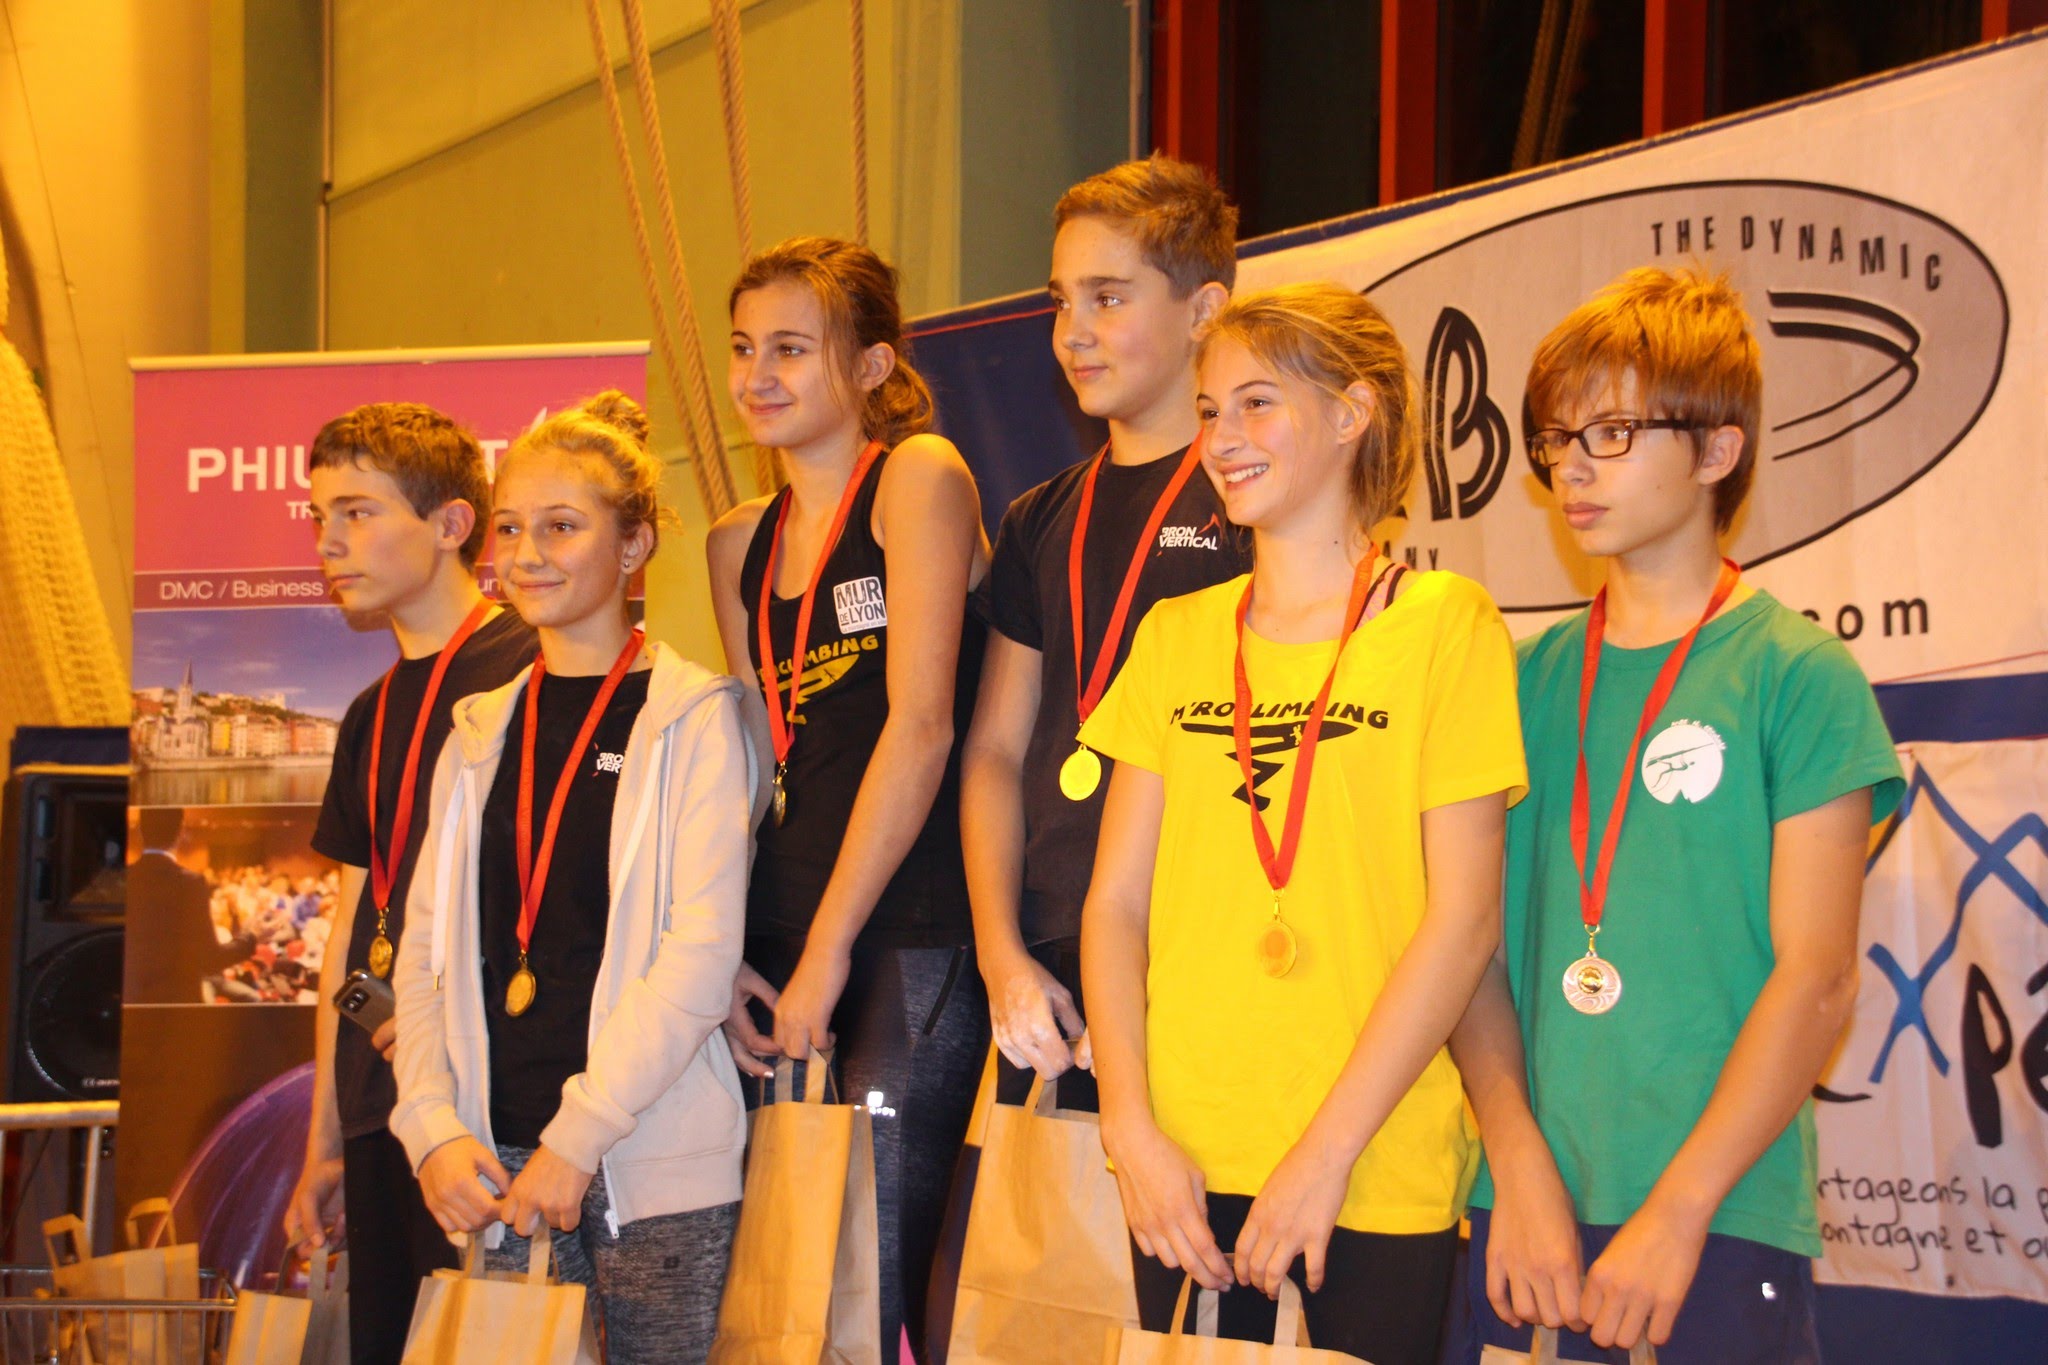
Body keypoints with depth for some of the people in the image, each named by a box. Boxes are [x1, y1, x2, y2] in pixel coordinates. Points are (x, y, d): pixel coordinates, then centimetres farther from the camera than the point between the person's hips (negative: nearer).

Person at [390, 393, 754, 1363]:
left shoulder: (693, 718, -1)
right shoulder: (480, 732, 14)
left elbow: (702, 953, -9)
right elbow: (427, 949, 12)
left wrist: (577, 1138, -12)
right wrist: (432, 1128, -2)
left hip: (657, 1166, -4)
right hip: (494, 1165, 4)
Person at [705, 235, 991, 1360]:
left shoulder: (919, 476, -3)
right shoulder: (742, 543, 18)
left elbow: (921, 726, -10)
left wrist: (827, 950, -11)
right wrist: (727, 959, 3)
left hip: (911, 934, -6)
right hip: (779, 947, 6)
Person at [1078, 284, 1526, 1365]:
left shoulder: (1445, 624, -1)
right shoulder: (1177, 636, 12)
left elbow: (1463, 919, -7)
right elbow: (1116, 901, 8)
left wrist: (1326, 1154, -12)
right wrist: (1132, 1126, -5)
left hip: (1378, 1184, -3)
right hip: (1183, 1169, 4)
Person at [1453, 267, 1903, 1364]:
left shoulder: (1797, 673, -3)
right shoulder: (1529, 678, 9)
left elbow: (1816, 980, -8)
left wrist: (1675, 1212, -13)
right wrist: (1523, 1174, -8)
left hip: (1723, 1220, -3)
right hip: (1522, 1212, 4)